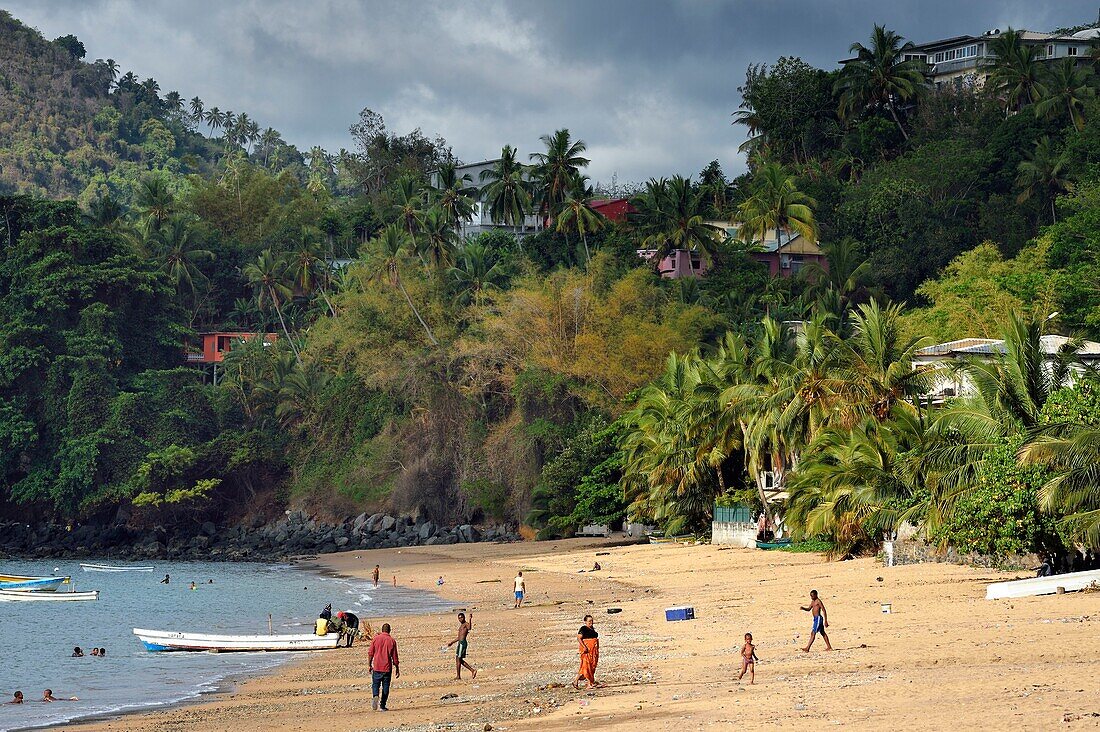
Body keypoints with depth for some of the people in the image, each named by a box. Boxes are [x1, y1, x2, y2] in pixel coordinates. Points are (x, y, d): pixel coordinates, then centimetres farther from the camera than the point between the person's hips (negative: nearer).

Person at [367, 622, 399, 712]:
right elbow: (394, 657, 0)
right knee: (385, 687, 9)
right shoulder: (392, 641, -2)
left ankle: (375, 696, -21)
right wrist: (397, 669, 9)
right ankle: (383, 706, 9)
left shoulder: (375, 639, -2)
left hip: (377, 667, 0)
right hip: (387, 668, 0)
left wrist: (370, 665, 11)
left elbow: (370, 653, 0)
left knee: (375, 684, 9)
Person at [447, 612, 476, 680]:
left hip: (463, 642, -10)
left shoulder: (466, 624, -7)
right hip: (460, 642, 10)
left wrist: (470, 618, -42)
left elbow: (469, 628, -33)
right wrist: (452, 642, 35)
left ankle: (458, 676, -1)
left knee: (458, 659, -6)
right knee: (459, 659, 12)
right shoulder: (461, 626, 22)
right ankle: (472, 670, 14)